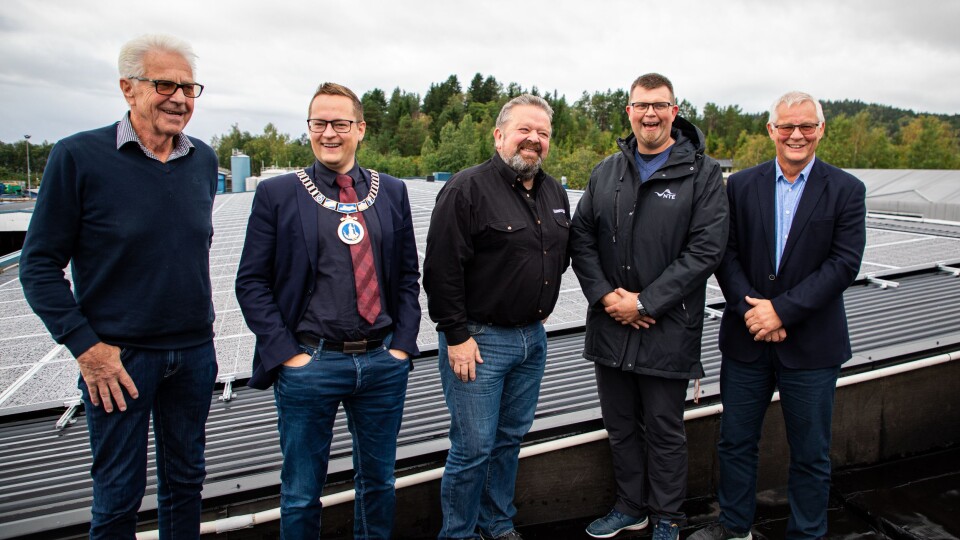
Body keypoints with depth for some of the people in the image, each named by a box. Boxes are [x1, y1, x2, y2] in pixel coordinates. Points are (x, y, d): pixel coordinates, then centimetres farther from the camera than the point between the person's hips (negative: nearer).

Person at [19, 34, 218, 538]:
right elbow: (39, 264, -8)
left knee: (185, 479, 18)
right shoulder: (78, 156, -11)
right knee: (119, 493, 11)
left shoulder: (203, 159, 3)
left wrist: (199, 322, 11)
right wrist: (86, 347, -13)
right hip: (117, 357, -4)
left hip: (194, 352, 4)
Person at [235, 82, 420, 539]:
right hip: (309, 365, -2)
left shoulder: (392, 192, 7)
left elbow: (408, 275, 9)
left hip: (384, 362, 3)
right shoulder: (277, 194, 0)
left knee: (378, 482, 18)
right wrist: (287, 354, -9)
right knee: (301, 492, 12)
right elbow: (252, 282, -2)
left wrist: (402, 344, 0)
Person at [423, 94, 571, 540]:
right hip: (478, 340, -7)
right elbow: (441, 268, -17)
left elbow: (561, 255, 23)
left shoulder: (554, 192, 10)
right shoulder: (468, 188, -13)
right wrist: (456, 335, -17)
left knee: (511, 438, 19)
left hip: (533, 337, 7)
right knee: (473, 447, 2)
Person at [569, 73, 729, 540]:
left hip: (667, 330, -4)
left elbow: (706, 249, -13)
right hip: (609, 326, 5)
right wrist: (604, 294, -8)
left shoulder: (703, 173, -5)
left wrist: (645, 302, -16)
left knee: (664, 431, 11)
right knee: (620, 426, 18)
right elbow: (581, 237, 6)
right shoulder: (607, 171, 9)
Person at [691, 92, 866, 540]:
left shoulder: (846, 191, -2)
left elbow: (844, 263, -10)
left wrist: (783, 310, -18)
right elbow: (726, 254, -1)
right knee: (735, 441, 14)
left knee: (810, 453, 12)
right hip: (746, 338, 2)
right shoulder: (741, 186, 4)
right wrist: (748, 309, -14)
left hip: (811, 343, -2)